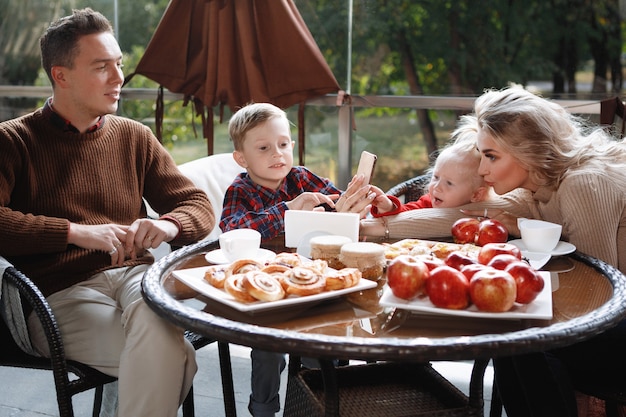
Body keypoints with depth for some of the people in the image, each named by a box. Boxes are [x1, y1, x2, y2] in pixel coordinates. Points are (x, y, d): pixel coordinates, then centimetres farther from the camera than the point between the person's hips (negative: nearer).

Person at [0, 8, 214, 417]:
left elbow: (198, 205, 16)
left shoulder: (134, 136, 17)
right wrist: (77, 232, -17)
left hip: (135, 274, 3)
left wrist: (167, 225, -8)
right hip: (62, 292, -3)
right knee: (172, 356, -29)